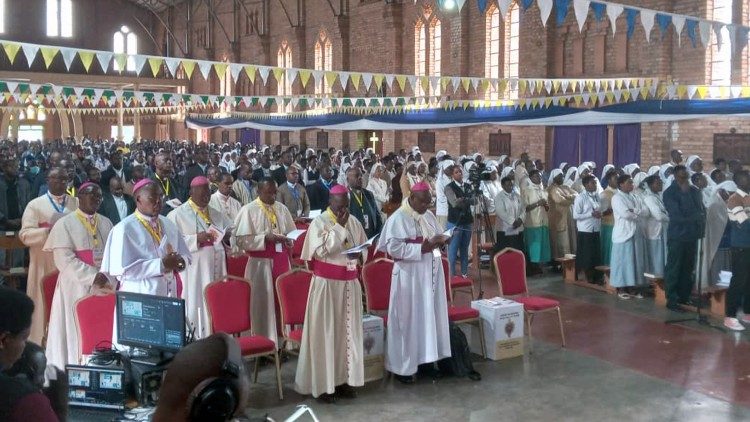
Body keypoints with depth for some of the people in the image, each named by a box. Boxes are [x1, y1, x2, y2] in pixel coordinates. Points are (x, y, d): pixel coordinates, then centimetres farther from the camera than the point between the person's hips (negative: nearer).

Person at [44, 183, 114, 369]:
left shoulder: (106, 223, 13)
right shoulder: (65, 224, -2)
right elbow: (63, 259, -11)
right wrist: (92, 276, -18)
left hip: (106, 286, 4)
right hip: (78, 287, -4)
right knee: (77, 333, -1)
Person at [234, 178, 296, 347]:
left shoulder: (282, 208, 10)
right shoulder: (249, 210, -5)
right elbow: (242, 240, -10)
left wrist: (288, 239, -7)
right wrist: (265, 238, -19)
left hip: (282, 262, 5)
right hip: (261, 264, -4)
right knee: (263, 305, -1)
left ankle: (283, 343, 14)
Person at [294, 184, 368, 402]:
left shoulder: (354, 222, 8)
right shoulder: (319, 222, -8)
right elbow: (320, 250, -20)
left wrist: (358, 253, -6)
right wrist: (339, 227, -18)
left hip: (349, 283, 5)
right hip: (326, 283, -5)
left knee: (348, 330, 8)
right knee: (325, 331, -1)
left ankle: (344, 378, 17)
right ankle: (323, 384, 5)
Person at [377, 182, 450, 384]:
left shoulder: (428, 215, 11)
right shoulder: (398, 218, -12)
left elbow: (438, 235, 19)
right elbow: (393, 247, -19)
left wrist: (440, 240, -5)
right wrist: (421, 249, -22)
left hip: (431, 273, 7)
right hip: (409, 276, -7)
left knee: (431, 317, 10)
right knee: (409, 320, -1)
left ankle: (427, 359, 21)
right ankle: (402, 366, 9)